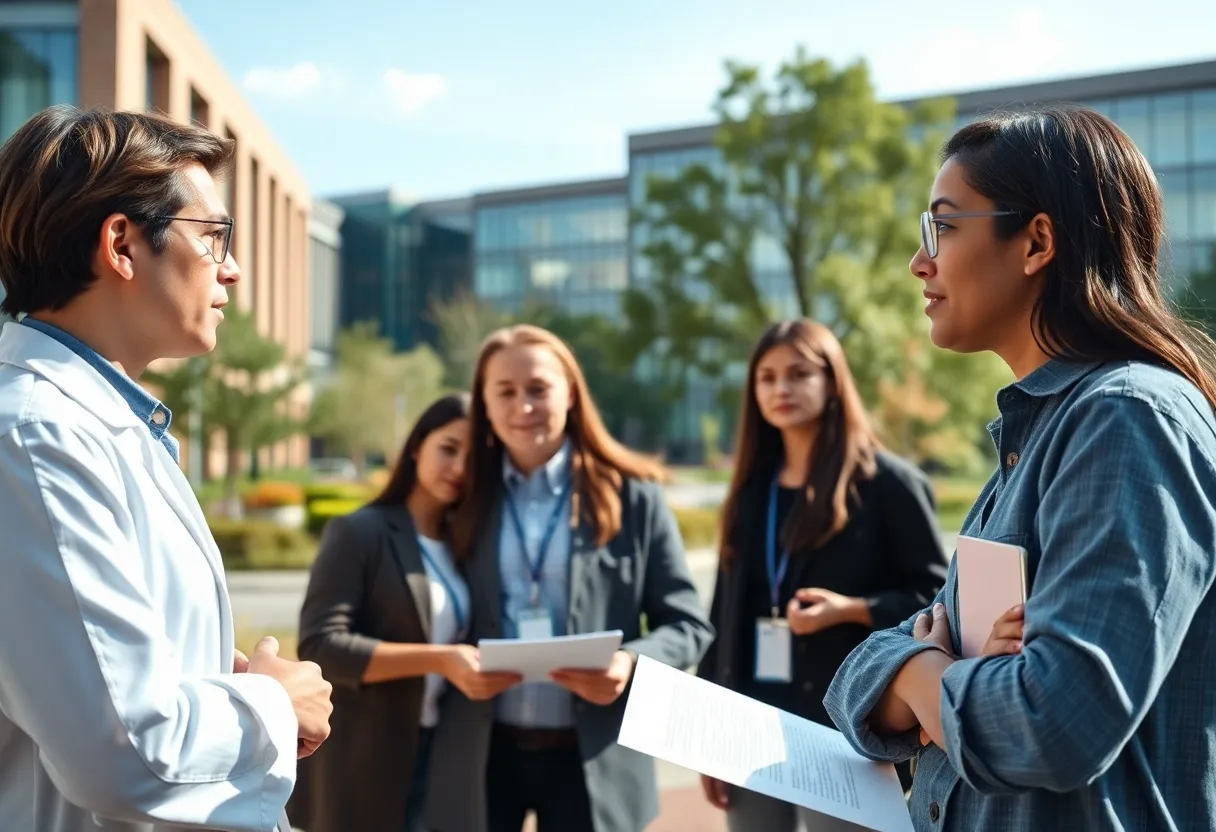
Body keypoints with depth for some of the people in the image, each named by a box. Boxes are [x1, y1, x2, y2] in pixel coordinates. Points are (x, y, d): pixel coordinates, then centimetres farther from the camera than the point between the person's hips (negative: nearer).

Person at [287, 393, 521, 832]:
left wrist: (487, 669, -6)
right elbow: (320, 644, -17)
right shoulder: (359, 532, -7)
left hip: (443, 757, 6)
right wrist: (439, 660, -25)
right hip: (363, 761, -6)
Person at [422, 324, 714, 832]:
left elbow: (689, 625, 0)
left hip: (593, 762, -1)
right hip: (480, 758, 2)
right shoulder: (468, 499, 4)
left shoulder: (633, 497, -1)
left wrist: (631, 661, -18)